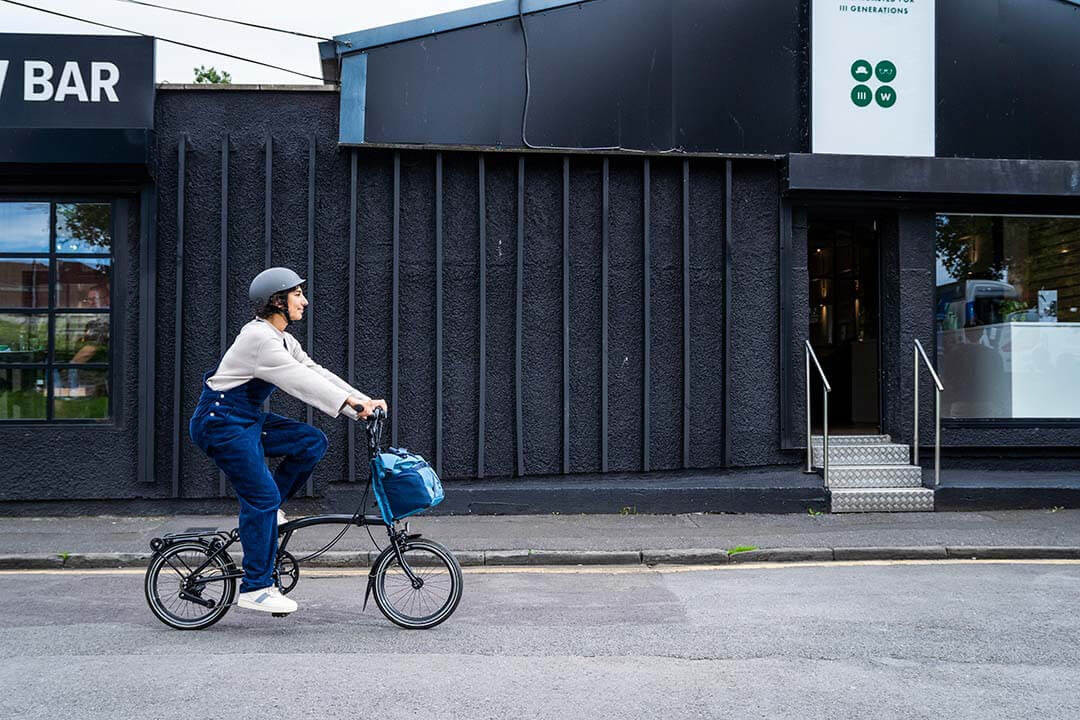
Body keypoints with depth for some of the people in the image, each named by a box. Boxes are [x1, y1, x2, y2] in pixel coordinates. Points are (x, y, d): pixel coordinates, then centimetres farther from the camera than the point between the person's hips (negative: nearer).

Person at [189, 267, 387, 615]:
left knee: (313, 441, -4)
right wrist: (351, 403, -31)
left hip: (248, 420, 9)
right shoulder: (259, 337, -20)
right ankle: (255, 589, -5)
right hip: (221, 423, -9)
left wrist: (364, 401, -3)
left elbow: (315, 373, 7)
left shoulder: (282, 339, 11)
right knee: (263, 496, -13)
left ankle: (259, 507, 8)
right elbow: (300, 380, -28)